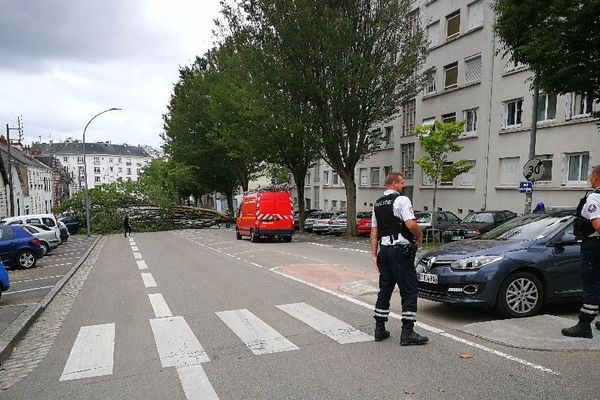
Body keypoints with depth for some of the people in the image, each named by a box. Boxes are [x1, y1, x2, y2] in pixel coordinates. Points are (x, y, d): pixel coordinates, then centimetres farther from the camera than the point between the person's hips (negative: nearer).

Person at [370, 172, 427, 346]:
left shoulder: (377, 204, 13)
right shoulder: (401, 200, -10)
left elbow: (374, 231, 13)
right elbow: (411, 224, -21)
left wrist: (374, 254, 13)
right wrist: (420, 235, 0)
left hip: (384, 250, 8)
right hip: (400, 250, -7)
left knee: (385, 290, 13)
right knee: (409, 291, 0)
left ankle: (380, 329, 18)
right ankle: (407, 333, 2)